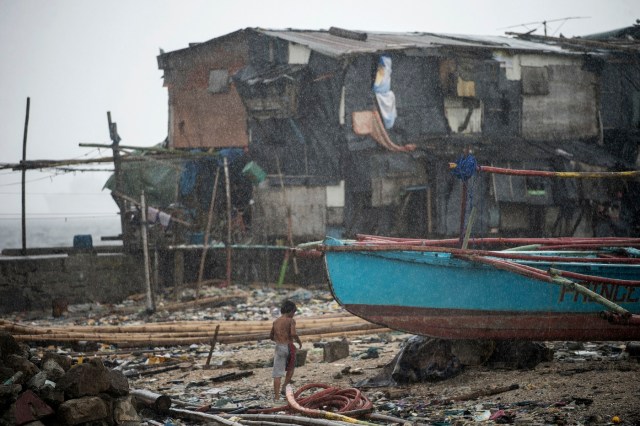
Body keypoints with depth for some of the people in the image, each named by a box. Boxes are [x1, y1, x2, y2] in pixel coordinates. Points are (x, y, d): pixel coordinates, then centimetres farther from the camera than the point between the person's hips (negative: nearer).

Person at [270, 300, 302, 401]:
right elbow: (293, 333, -21)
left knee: (277, 373, 1)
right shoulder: (291, 321, -6)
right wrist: (299, 342, -3)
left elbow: (271, 336, 19)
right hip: (288, 347, -4)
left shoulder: (276, 321, 12)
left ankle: (276, 396, -7)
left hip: (278, 347, 4)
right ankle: (285, 387, 9)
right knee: (290, 368, 22)